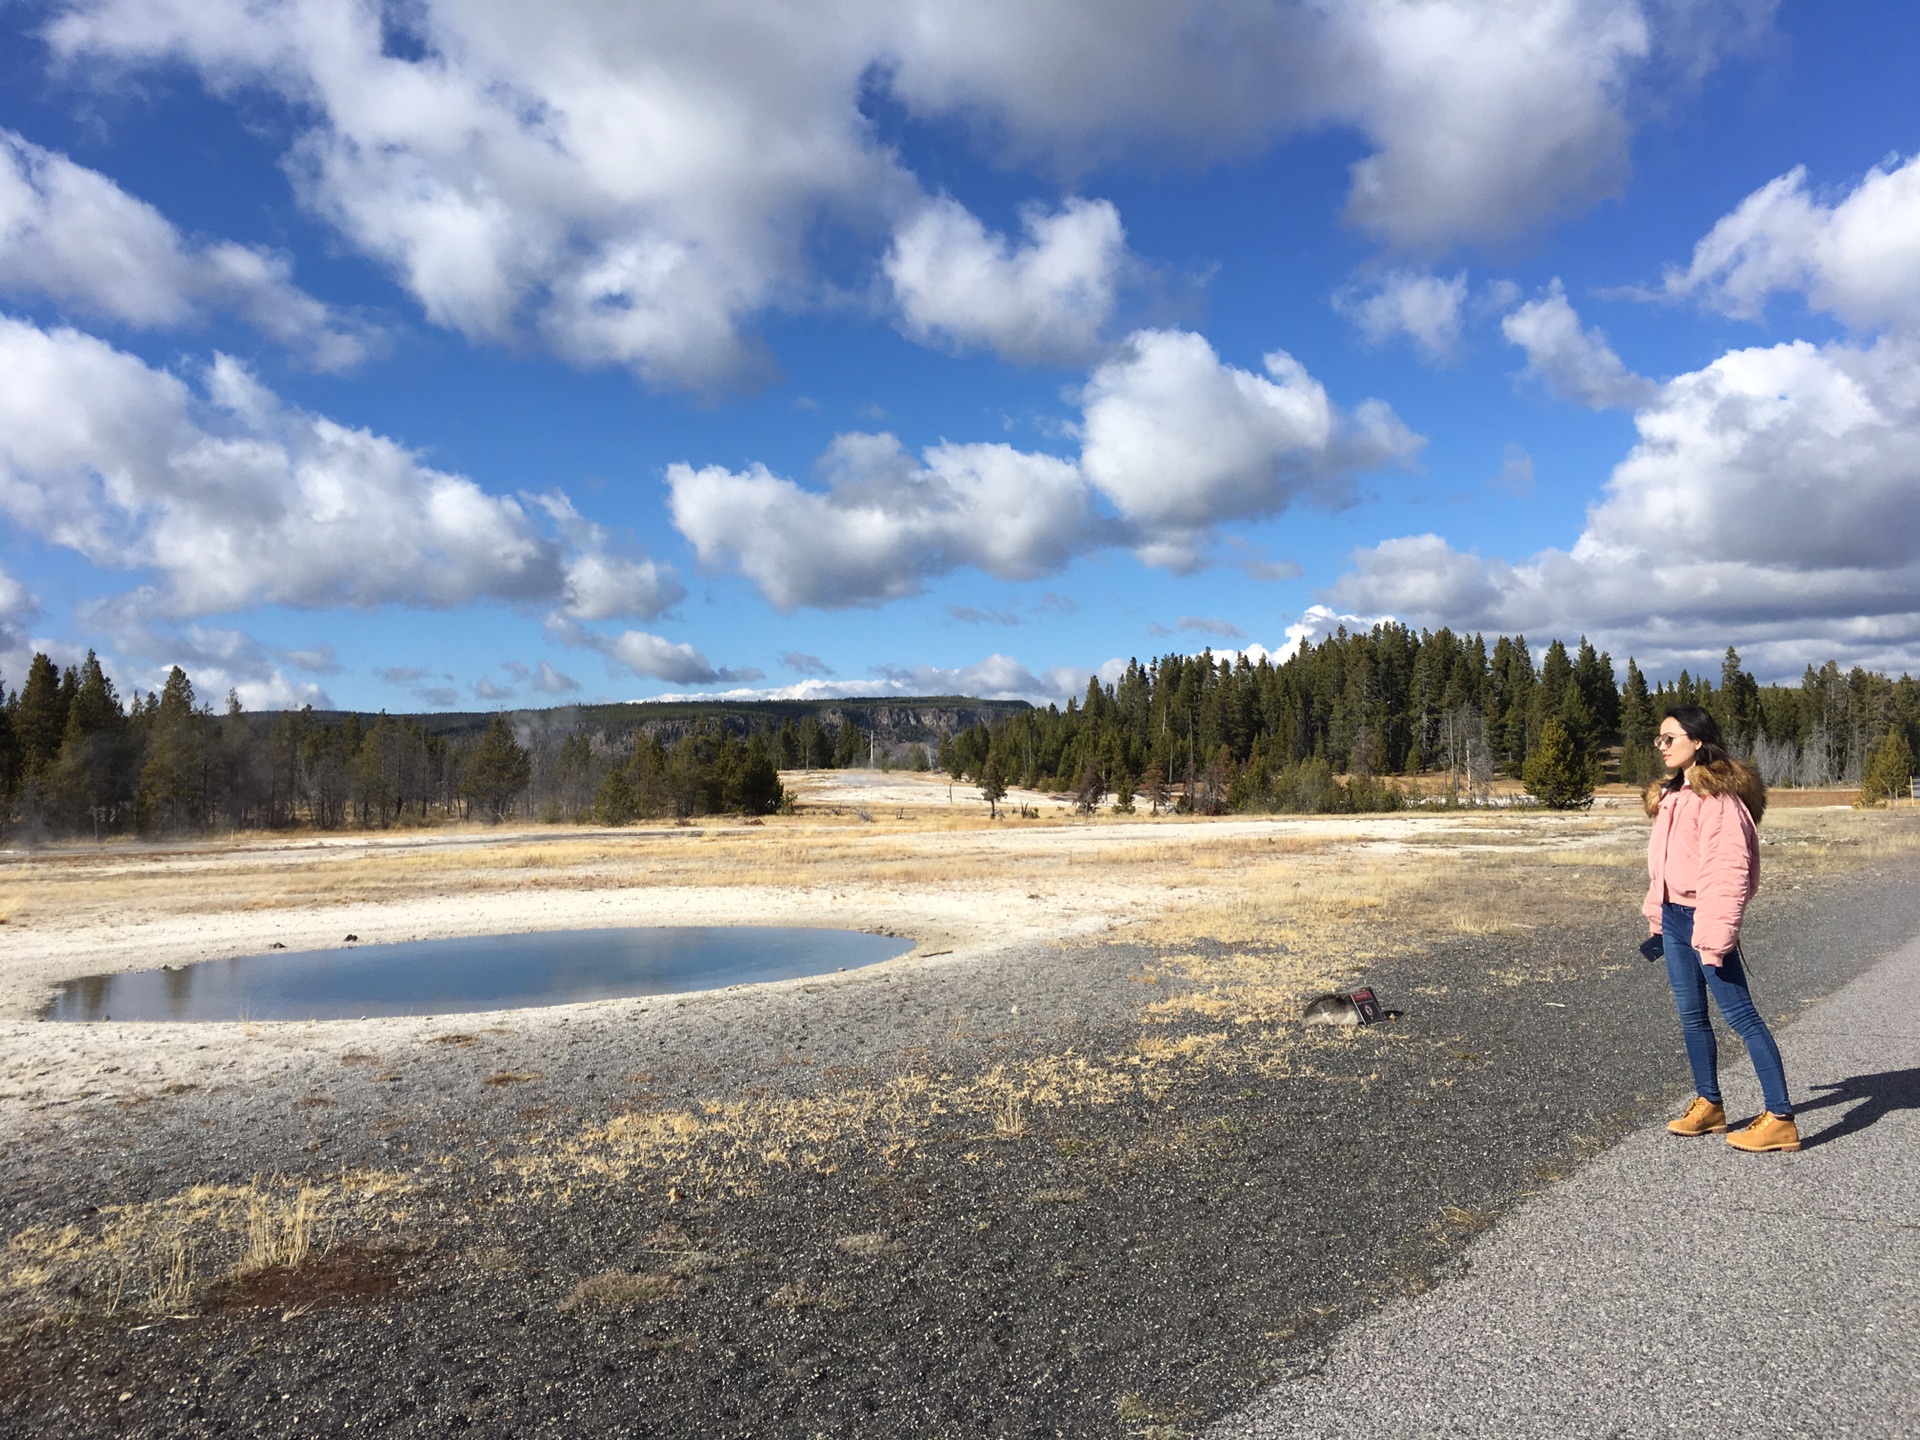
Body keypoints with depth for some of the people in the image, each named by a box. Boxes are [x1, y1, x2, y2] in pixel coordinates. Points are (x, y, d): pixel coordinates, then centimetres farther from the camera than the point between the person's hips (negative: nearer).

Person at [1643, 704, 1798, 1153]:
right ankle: (1709, 1105, 27)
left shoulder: (1717, 797, -16)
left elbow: (1727, 870, -21)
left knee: (1741, 1016, -4)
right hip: (1674, 917, 9)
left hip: (1703, 919, -9)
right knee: (1691, 1014, 15)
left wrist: (1715, 934, -23)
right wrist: (1658, 915, 13)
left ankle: (1780, 1119, 2)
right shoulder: (1672, 795, 13)